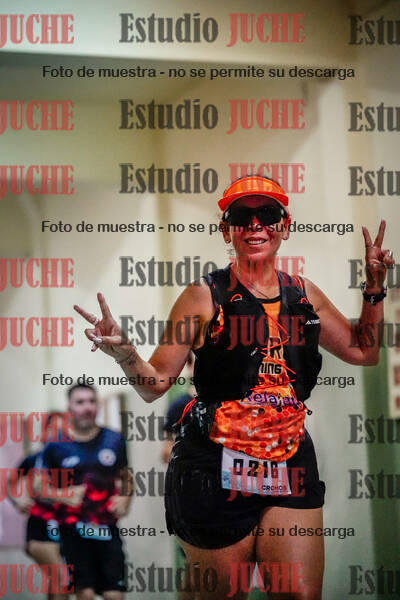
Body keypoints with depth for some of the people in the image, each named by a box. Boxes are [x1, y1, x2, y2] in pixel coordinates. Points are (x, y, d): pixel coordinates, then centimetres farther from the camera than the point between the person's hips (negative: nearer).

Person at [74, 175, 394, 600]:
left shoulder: (305, 295, 9)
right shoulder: (204, 297, -4)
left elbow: (364, 351, 22)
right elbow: (155, 385, -4)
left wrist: (374, 287, 13)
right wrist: (123, 353, -23)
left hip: (291, 466, 4)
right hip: (216, 471, -3)